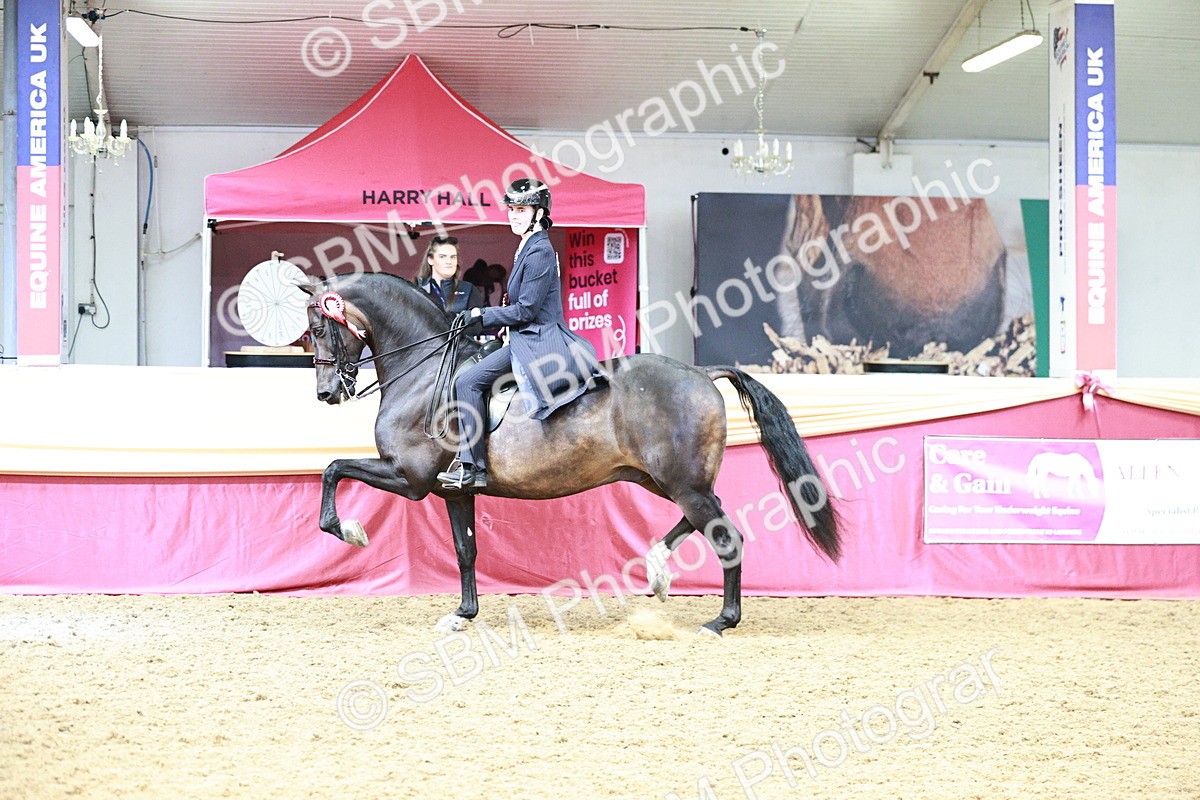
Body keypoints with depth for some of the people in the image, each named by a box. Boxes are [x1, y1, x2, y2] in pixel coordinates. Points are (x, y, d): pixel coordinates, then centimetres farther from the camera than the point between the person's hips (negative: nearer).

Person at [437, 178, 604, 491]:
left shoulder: (540, 252, -15)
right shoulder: (529, 247, 16)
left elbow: (526, 310, -18)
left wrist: (481, 315, -11)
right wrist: (481, 320, 13)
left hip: (536, 342, -11)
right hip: (527, 338, 11)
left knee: (467, 381, -17)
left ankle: (473, 469, -16)